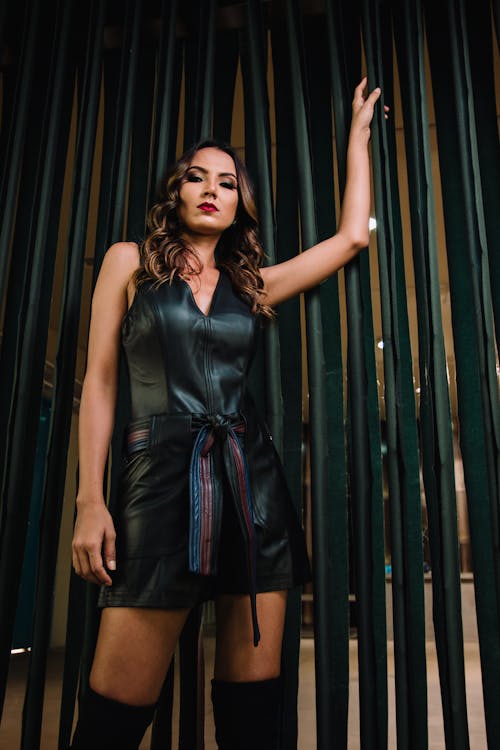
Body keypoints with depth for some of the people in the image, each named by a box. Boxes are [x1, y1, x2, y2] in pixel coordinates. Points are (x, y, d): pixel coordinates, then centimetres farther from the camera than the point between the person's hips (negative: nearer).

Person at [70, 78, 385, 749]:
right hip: (161, 476, -3)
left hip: (252, 480, 3)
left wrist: (359, 134, 24)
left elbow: (351, 237, 16)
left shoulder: (254, 283, 15)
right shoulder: (131, 261, 9)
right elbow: (100, 380, 4)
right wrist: (90, 500, -4)